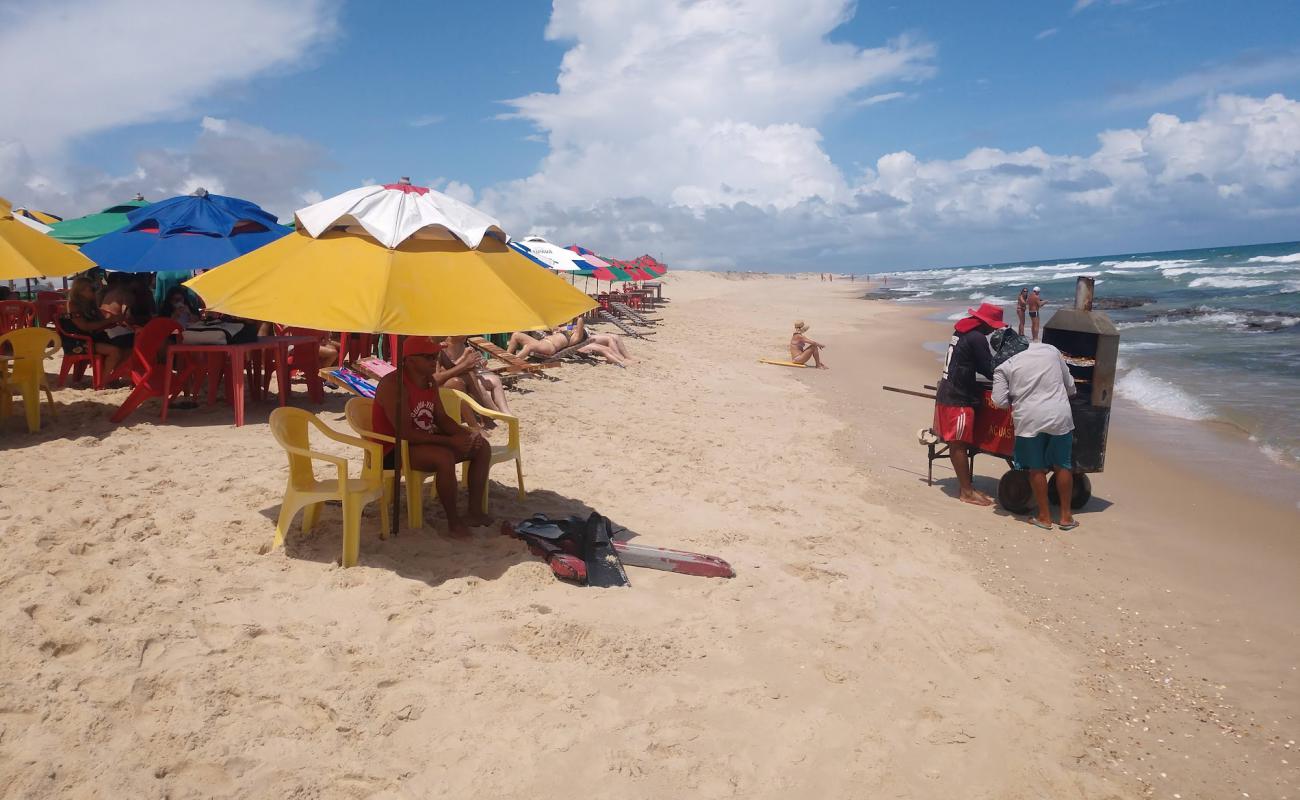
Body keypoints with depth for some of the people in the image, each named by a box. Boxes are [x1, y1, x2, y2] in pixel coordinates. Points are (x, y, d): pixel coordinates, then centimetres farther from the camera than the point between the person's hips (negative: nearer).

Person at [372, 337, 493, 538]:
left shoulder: (430, 382, 6)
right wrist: (450, 441, -30)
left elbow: (442, 418, 11)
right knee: (445, 457, -36)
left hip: (425, 441, 9)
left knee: (482, 447, 1)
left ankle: (474, 511, 5)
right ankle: (454, 521, -20)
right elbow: (405, 433, -29)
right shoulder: (393, 384, -22)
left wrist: (465, 433, -10)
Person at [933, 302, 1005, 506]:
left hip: (948, 394, 9)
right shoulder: (977, 338, -16)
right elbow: (990, 370, -15)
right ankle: (966, 491, 4)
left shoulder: (962, 332, 13)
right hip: (958, 399, -9)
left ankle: (965, 485, 21)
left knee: (958, 444, 13)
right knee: (959, 444, -3)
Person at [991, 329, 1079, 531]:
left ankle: (1044, 516, 19)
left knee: (1037, 469, 11)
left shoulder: (1003, 366, -2)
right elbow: (1069, 385, 14)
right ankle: (1066, 516, 22)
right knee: (1062, 466, 15)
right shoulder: (1051, 350, 7)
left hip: (1030, 420, -2)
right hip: (1060, 416, 3)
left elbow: (1000, 402, -7)